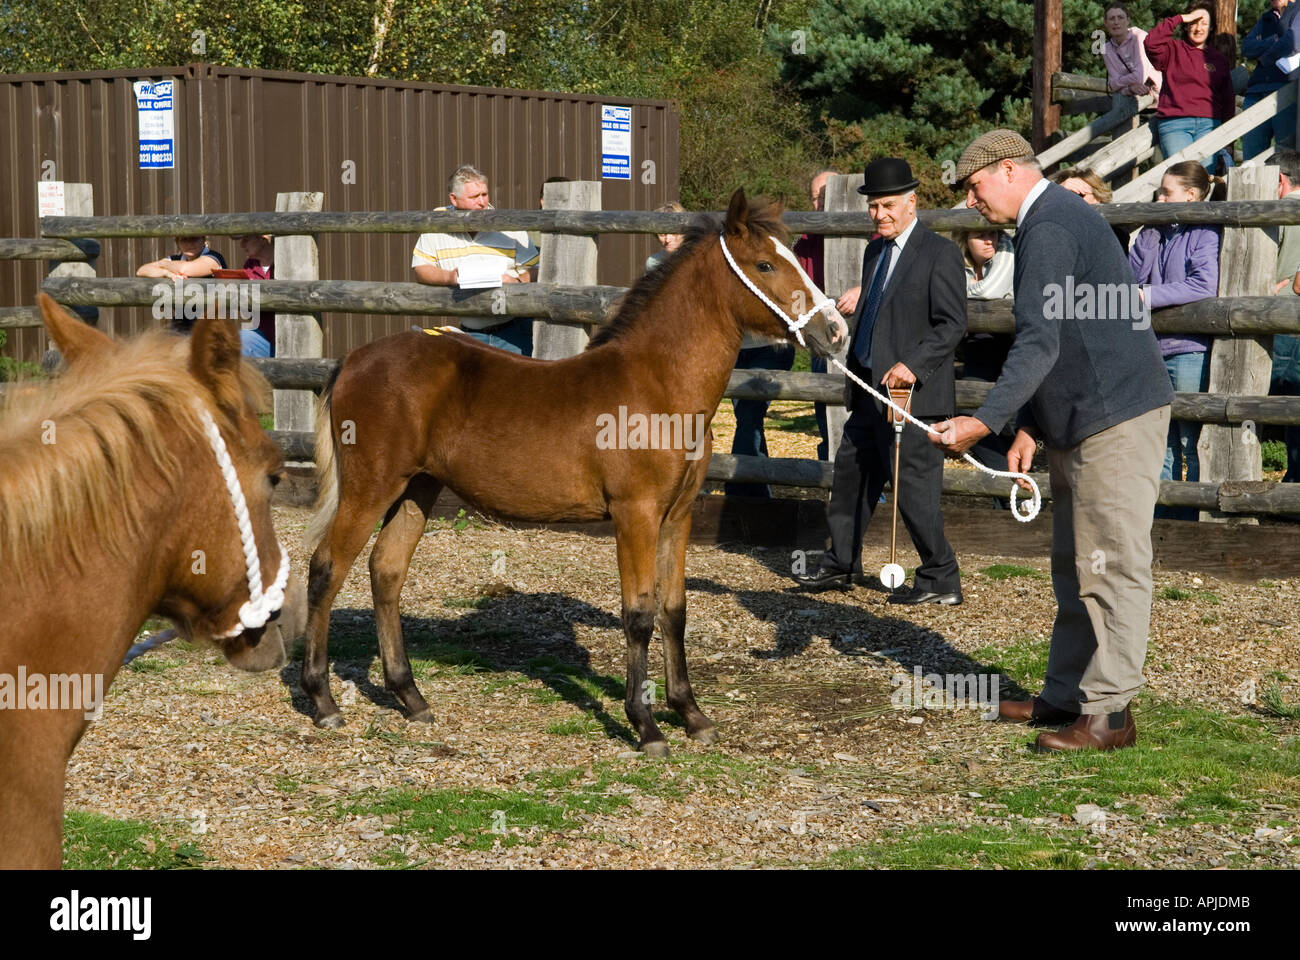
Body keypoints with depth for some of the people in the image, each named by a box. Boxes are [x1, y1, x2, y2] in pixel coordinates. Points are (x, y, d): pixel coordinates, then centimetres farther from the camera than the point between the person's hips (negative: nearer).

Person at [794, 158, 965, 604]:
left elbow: (953, 323, -14)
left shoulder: (939, 253, -10)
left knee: (912, 483, -6)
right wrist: (855, 374, 18)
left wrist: (913, 365, -24)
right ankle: (840, 565, 29)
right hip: (869, 389, 9)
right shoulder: (874, 251, 15)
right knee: (850, 474, 15)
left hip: (911, 391, -9)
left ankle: (941, 580, 5)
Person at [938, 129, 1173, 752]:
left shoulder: (1048, 231, -15)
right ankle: (1065, 696, 22)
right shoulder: (1059, 217, 19)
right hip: (1082, 421, 11)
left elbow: (1040, 345, -23)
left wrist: (983, 423, -24)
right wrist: (1030, 427, 18)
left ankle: (1107, 713, -3)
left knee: (1113, 567, -6)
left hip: (1115, 419, -11)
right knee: (1075, 567, 15)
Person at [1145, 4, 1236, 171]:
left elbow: (1228, 100, 22)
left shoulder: (1218, 60, 20)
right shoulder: (1173, 50, 10)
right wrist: (1179, 18, -5)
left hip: (1208, 124, 3)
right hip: (1174, 124, -3)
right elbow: (1152, 42, -12)